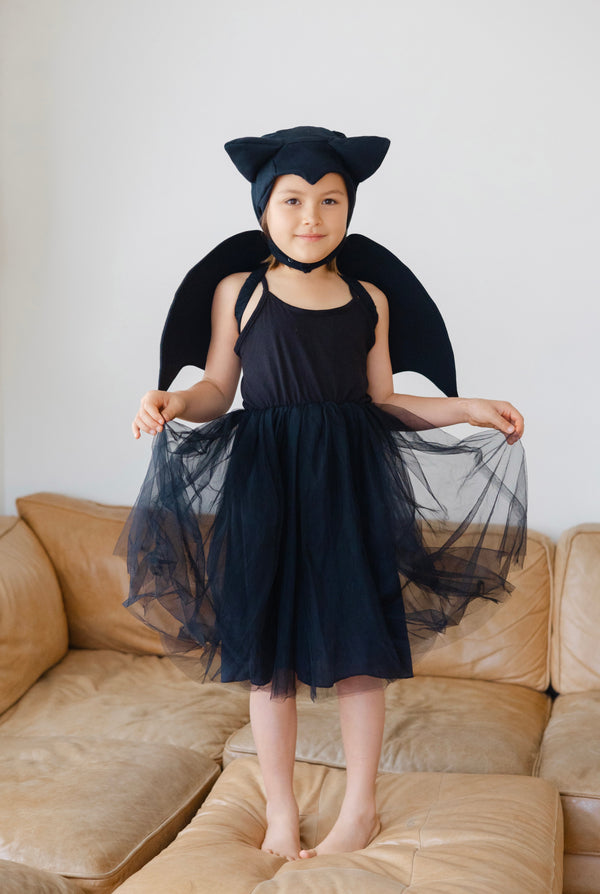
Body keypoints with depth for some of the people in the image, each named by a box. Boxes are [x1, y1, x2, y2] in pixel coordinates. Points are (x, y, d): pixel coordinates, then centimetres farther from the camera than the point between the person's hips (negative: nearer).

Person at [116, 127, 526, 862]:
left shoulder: (369, 300, 8)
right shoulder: (237, 291, 3)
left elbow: (381, 402, 12)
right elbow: (217, 389, 4)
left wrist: (468, 408, 6)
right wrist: (174, 403, -16)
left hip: (350, 482, 2)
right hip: (266, 481, -1)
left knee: (358, 644, 3)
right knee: (269, 647, 4)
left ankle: (360, 808, 20)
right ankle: (280, 811, 21)